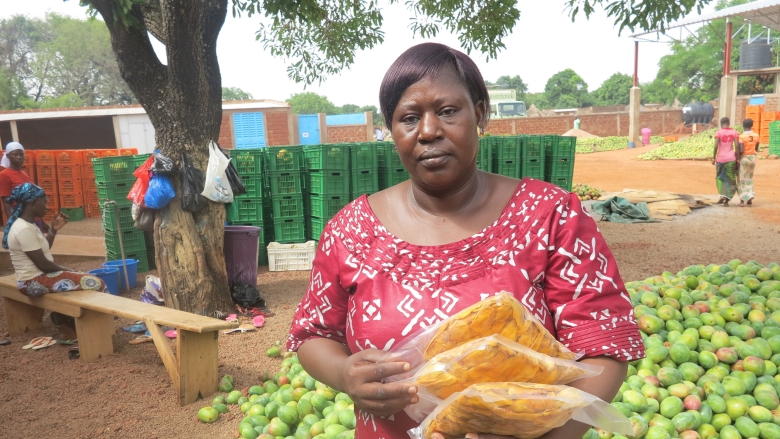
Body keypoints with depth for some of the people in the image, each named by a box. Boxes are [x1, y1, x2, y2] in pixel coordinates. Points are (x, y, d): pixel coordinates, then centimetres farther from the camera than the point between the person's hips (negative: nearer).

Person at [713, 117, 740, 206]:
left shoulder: (718, 132, -5)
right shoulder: (734, 132, 2)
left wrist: (713, 158, -4)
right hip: (731, 159, 2)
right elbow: (737, 146, -4)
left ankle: (722, 195, -5)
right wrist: (738, 159, 0)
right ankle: (726, 201, 5)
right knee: (730, 179, 9)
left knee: (719, 177, 16)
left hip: (721, 158, -2)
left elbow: (716, 146, -12)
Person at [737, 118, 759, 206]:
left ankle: (742, 200, 4)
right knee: (749, 178, 17)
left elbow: (741, 151, -21)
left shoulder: (741, 136, -15)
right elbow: (757, 149, 9)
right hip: (753, 158, 4)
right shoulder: (756, 136, 0)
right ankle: (750, 199, 13)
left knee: (742, 179, 5)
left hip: (744, 158, -4)